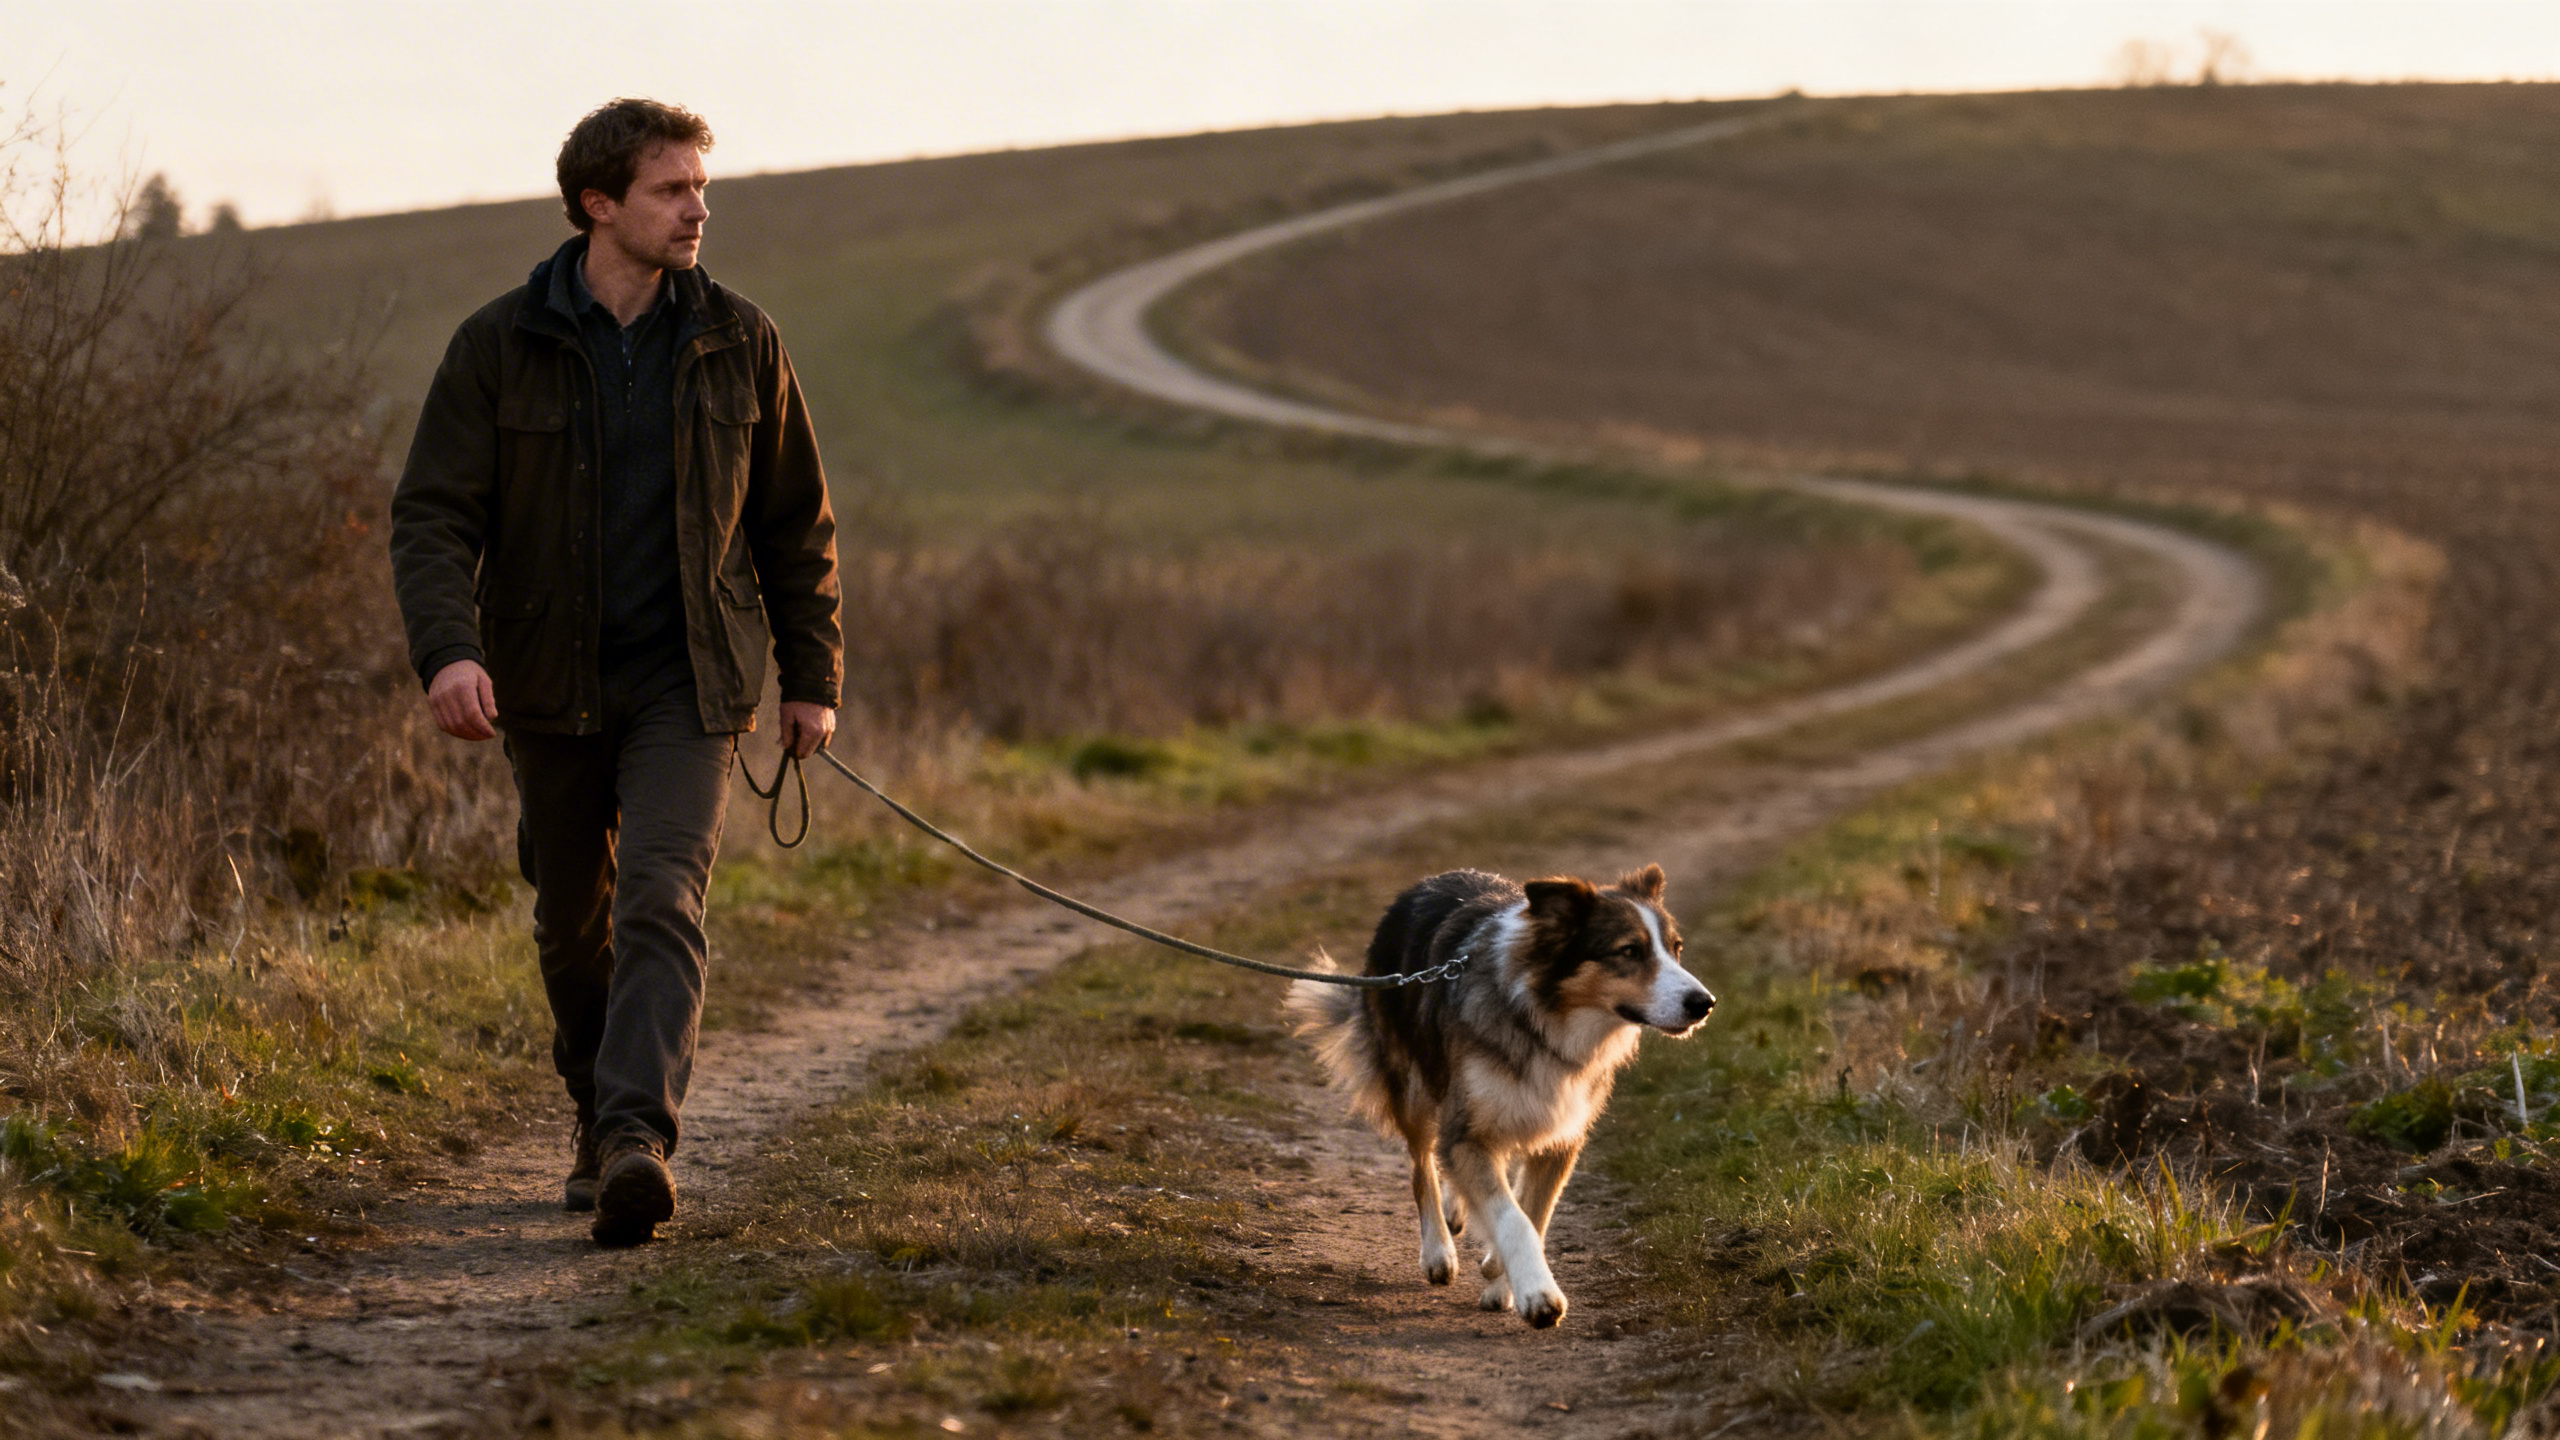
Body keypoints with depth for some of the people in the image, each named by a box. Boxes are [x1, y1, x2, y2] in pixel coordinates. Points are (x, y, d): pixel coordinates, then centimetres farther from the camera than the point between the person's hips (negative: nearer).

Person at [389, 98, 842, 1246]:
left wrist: (813, 677, 7)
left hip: (687, 685, -1)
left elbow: (796, 525, 9)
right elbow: (431, 516, -10)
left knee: (661, 902, -19)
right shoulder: (498, 348, -6)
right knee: (573, 922, 14)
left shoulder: (738, 344, -1)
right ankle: (599, 1118, 35)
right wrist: (447, 647, -28)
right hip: (551, 684, 1)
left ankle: (639, 1140, -30)